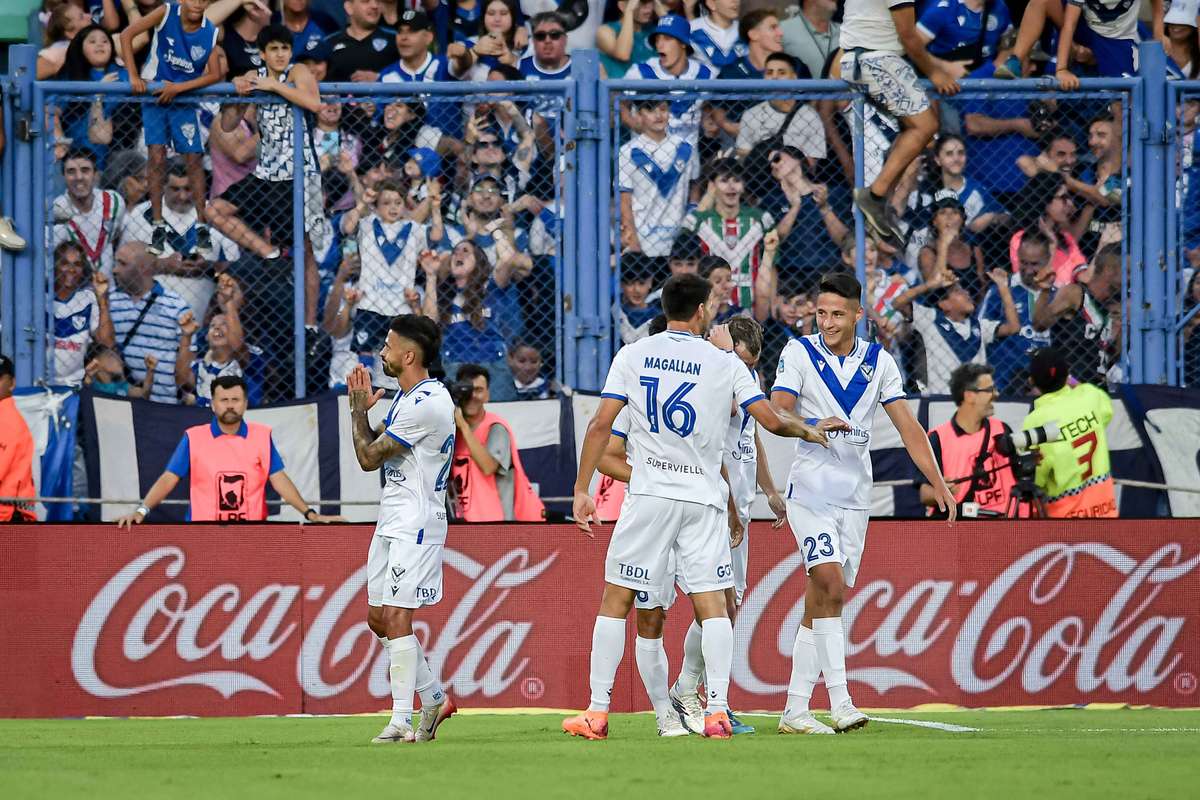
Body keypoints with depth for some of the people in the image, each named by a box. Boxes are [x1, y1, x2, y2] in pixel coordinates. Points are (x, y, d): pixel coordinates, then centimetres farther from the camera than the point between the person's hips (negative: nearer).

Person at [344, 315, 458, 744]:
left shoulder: (426, 404, -19)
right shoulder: (406, 397, 14)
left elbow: (368, 458, -15)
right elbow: (373, 447, 20)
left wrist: (359, 407, -2)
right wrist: (363, 407, 6)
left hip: (416, 522, -10)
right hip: (392, 520, 10)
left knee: (396, 616, -14)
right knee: (378, 617, 11)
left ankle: (401, 721, -14)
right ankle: (434, 699, 23)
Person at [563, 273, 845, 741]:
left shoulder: (633, 355, 3)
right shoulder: (724, 362, 3)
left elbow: (601, 425, -1)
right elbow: (772, 421, 1)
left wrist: (582, 490, 3)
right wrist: (809, 430, 22)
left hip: (649, 495, 0)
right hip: (704, 497, 0)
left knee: (615, 599, 5)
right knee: (711, 604, 3)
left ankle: (597, 711, 2)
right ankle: (718, 710, -9)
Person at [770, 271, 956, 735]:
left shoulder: (878, 362, 7)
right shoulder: (800, 353, -2)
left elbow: (908, 426, 7)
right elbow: (778, 411, -14)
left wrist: (938, 484, 0)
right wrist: (815, 426, -34)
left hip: (855, 499, 4)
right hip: (811, 491, -4)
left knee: (821, 601, 5)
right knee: (831, 585, -20)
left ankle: (795, 710, 8)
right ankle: (840, 702, -24)